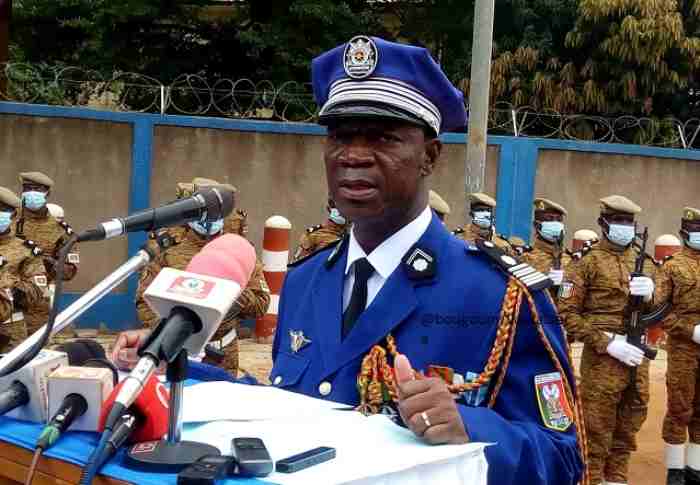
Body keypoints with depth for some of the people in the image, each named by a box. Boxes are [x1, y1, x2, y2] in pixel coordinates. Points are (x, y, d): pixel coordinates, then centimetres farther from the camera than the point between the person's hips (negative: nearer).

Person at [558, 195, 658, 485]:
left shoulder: (644, 263, 15)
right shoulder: (588, 263, -4)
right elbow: (567, 314, -10)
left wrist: (650, 294, -4)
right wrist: (608, 343, -16)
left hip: (638, 358, 6)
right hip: (602, 358, -6)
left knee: (627, 430, 14)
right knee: (597, 431, -1)